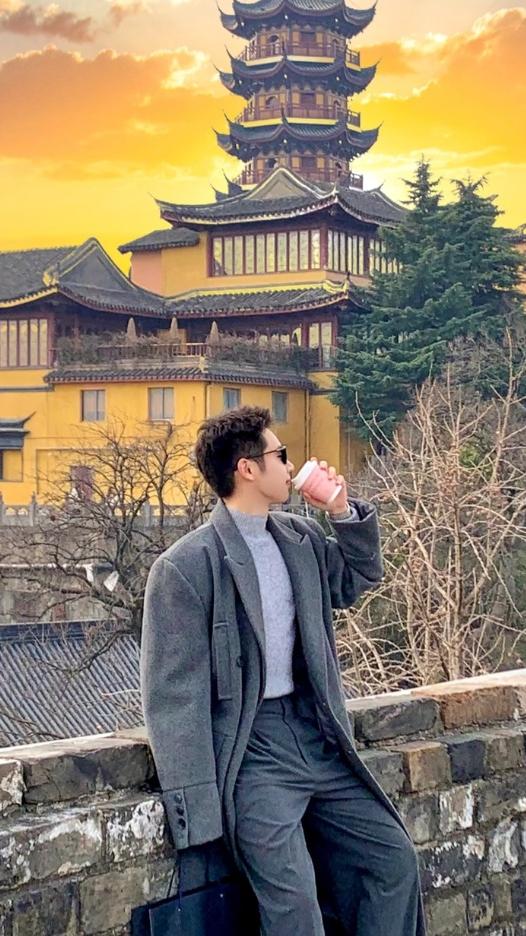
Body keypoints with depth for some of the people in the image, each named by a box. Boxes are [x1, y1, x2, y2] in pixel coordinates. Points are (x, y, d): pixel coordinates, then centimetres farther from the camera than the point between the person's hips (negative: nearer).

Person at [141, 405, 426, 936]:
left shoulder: (301, 539, 9)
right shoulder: (184, 567, -12)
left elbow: (359, 577, 28)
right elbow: (173, 695, -13)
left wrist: (344, 511, 8)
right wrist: (198, 811, -17)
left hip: (315, 733, 7)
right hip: (250, 748, -7)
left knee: (394, 857, 7)